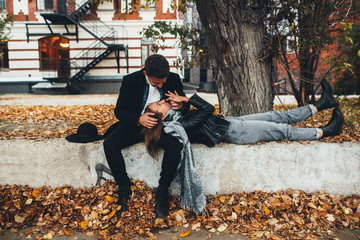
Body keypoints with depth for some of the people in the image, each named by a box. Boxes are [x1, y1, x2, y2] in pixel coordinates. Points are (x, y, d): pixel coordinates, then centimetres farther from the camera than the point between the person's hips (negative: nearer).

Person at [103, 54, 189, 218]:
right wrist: (138, 119, -26)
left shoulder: (174, 79, -6)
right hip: (136, 124, 1)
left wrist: (181, 105, -19)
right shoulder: (130, 80, -9)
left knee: (175, 146, -32)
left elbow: (185, 106, 8)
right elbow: (119, 110, -6)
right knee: (109, 143, -23)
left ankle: (162, 191, -13)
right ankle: (124, 187, -4)